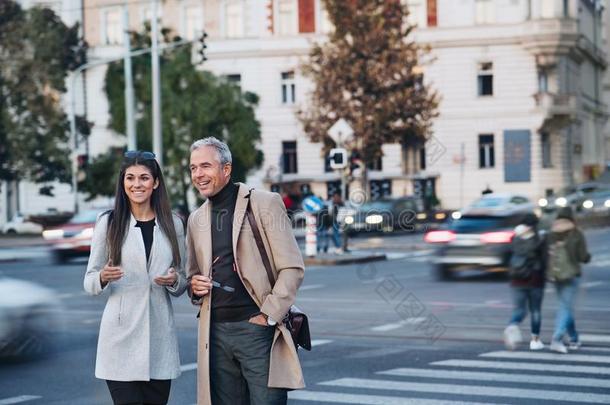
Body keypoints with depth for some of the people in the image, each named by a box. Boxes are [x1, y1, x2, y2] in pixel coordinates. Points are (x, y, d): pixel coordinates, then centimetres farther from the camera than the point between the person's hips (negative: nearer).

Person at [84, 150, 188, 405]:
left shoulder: (173, 224, 8)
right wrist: (103, 278, -17)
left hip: (160, 334, 2)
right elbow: (90, 282, 5)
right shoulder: (108, 222, 2)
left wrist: (174, 281, -7)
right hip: (121, 335, -2)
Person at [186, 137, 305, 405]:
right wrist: (194, 286, 3)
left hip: (258, 329, -5)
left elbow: (292, 268, -5)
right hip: (216, 332, 5)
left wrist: (268, 316, -11)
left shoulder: (264, 204, -1)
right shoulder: (196, 219, 15)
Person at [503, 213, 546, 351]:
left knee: (519, 310, 7)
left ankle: (512, 327, -25)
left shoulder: (516, 240, -1)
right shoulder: (539, 241, -11)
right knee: (535, 311, 13)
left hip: (517, 281, 2)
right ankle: (535, 340, 18)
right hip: (535, 281, -2)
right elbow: (544, 261, -8)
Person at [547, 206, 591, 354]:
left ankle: (574, 339, 27)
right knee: (566, 308, -4)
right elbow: (583, 257, -8)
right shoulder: (576, 234, -6)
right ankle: (557, 339, -19)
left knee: (565, 306, 18)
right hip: (571, 275, -4)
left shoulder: (550, 235, 1)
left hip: (555, 275, 4)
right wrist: (588, 256, 14)